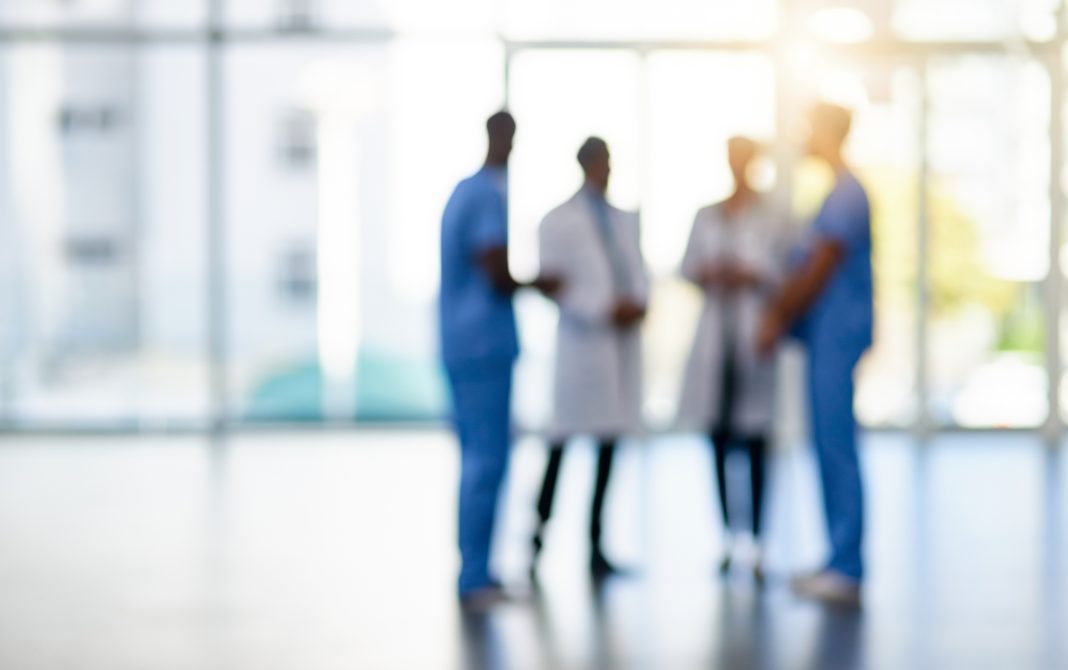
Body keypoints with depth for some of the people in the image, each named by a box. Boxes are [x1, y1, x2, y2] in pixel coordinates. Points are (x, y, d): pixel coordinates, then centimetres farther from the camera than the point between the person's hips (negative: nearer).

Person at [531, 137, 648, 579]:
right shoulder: (558, 222, 0)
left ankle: (596, 547, 12)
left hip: (622, 345, 5)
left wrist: (638, 303, -6)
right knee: (560, 447, -5)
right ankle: (537, 541, 3)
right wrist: (605, 309, -15)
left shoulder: (625, 221, 18)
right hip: (581, 344, -5)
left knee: (608, 447, 6)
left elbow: (639, 274, 15)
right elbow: (553, 285, -7)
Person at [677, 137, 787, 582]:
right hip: (715, 333, 4)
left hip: (753, 335, -4)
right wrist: (706, 274, -6)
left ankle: (758, 542, -8)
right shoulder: (706, 217, 17)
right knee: (717, 438, 2)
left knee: (754, 440, -9)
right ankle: (726, 537, 9)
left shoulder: (771, 218, 4)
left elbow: (785, 272, 0)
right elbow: (688, 266, 15)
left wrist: (750, 275, -15)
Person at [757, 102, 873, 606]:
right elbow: (808, 267, 19)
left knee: (835, 444, -9)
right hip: (825, 333, 10)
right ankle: (842, 561, 16)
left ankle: (846, 569, -7)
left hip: (837, 332, -10)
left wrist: (779, 318, -8)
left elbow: (819, 268, -15)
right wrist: (779, 313, 12)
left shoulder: (847, 195, -13)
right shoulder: (840, 193, 18)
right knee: (830, 445, 11)